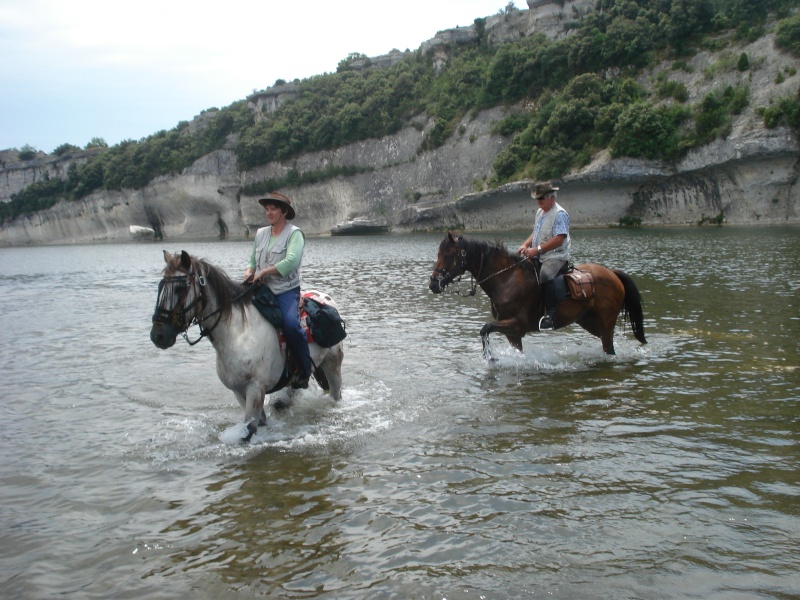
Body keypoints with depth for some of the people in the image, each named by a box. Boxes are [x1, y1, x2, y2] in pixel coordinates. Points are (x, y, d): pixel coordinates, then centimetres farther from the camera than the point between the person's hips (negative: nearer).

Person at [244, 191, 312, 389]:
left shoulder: (294, 234, -5)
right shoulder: (261, 233, 14)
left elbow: (291, 262, -19)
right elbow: (253, 260, 21)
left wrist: (263, 272, -17)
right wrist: (249, 270, -3)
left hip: (286, 290, -7)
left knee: (291, 324, -31)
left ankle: (304, 370, -15)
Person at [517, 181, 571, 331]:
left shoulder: (560, 214, -12)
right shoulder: (539, 212, 16)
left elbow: (559, 239, -21)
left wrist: (537, 249, -24)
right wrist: (525, 245, 6)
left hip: (556, 256, -10)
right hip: (538, 257, 10)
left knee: (545, 274, -37)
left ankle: (550, 314, -38)